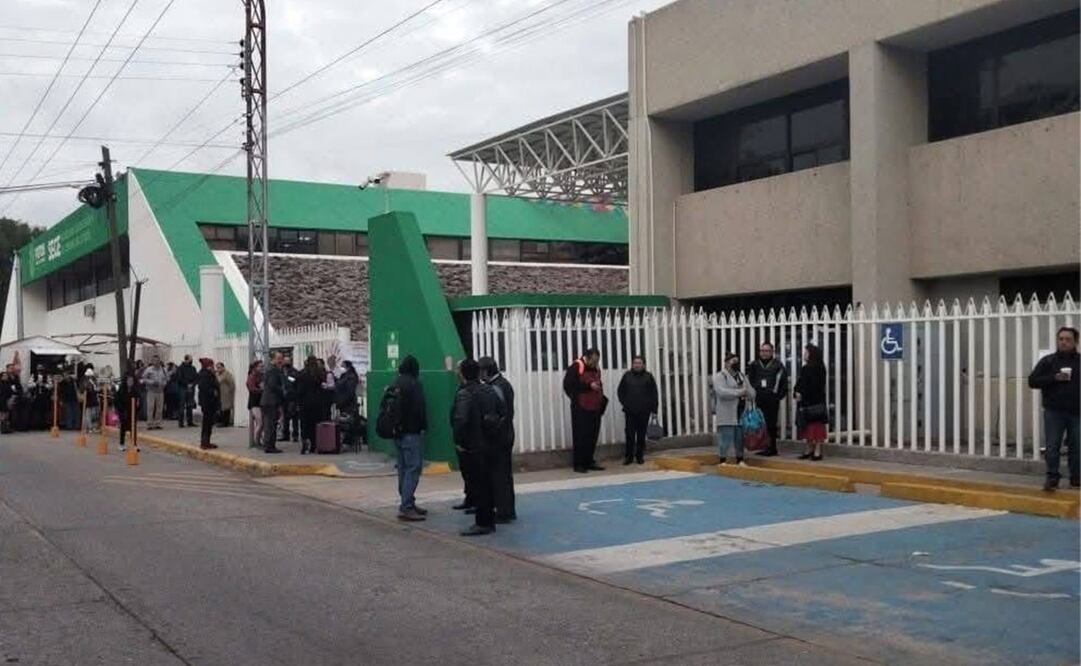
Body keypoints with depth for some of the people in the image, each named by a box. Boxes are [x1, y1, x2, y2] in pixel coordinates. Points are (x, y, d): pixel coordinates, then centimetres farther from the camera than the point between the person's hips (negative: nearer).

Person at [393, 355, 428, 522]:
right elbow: (420, 408, -17)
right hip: (411, 432, -9)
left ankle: (407, 503, 21)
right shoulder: (413, 384, -13)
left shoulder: (395, 384, 13)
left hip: (398, 432, 9)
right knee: (413, 468, -9)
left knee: (403, 468, 14)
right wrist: (423, 426, -8)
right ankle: (406, 507, -14)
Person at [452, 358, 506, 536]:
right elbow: (503, 413, 11)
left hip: (474, 446, -7)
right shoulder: (490, 390, 8)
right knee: (489, 483, 14)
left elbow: (460, 419, -27)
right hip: (491, 445, 8)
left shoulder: (464, 393, -16)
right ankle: (489, 520, 22)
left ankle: (482, 523, 2)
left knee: (478, 484, -1)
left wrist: (458, 441, -16)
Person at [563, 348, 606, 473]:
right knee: (580, 437, -5)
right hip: (580, 409, -7)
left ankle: (589, 462, 17)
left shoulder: (596, 369, 15)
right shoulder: (575, 368, -9)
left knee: (592, 437, 8)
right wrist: (588, 385, -21)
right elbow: (568, 385, -17)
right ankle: (578, 464, 2)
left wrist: (602, 399, 9)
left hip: (594, 408, 7)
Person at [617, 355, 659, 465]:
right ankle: (628, 456, 5)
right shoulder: (627, 376, 5)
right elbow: (620, 391, 12)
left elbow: (654, 393, 4)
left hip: (644, 411, 0)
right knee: (629, 434, -2)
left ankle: (640, 456, 14)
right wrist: (625, 403, 2)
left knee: (641, 434, 5)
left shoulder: (648, 377, 4)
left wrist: (653, 408, -1)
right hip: (630, 411, 0)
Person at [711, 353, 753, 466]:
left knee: (740, 437, 8)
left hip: (741, 412, 6)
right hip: (726, 414, -6)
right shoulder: (719, 376, -6)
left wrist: (746, 393, -12)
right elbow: (722, 392, -22)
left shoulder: (742, 376, 17)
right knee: (726, 437, -6)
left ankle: (740, 460, 17)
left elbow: (752, 392, 13)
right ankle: (723, 460, 2)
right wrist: (739, 392, -21)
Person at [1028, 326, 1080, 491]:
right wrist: (1054, 378, -14)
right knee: (1052, 447, -3)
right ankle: (1052, 477, 1)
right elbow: (1032, 381, -1)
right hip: (1054, 412, -1)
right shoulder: (1048, 361, 4)